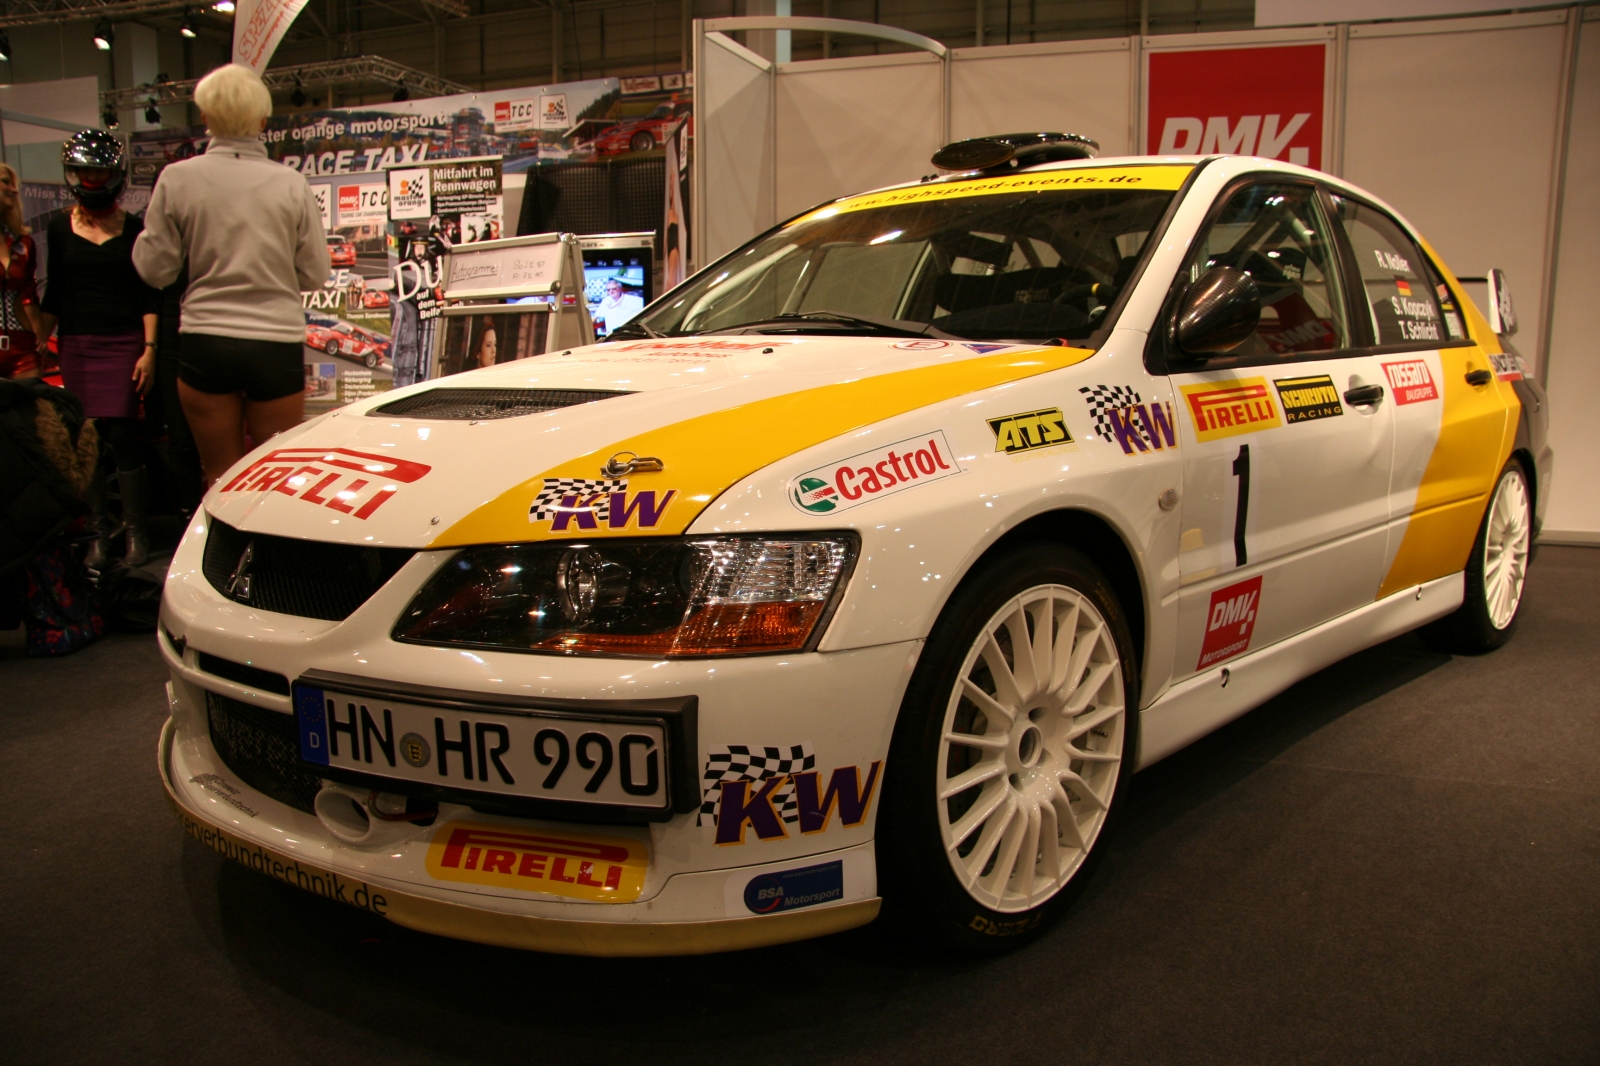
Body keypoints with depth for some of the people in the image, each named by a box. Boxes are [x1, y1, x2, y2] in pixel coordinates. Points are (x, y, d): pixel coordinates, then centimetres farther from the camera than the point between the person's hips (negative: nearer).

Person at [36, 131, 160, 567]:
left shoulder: (134, 229, 3)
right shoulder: (60, 228, 9)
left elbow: (149, 296, 2)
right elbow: (53, 294, 13)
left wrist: (149, 350, -6)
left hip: (124, 343, -3)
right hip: (76, 345, 3)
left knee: (122, 434, -8)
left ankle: (136, 531, 2)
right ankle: (99, 531, 9)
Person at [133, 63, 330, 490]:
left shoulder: (177, 179, -2)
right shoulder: (291, 184, -2)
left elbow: (155, 269, 3)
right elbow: (315, 274, 1)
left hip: (205, 341, 0)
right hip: (277, 345, 0)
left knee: (221, 476, 12)